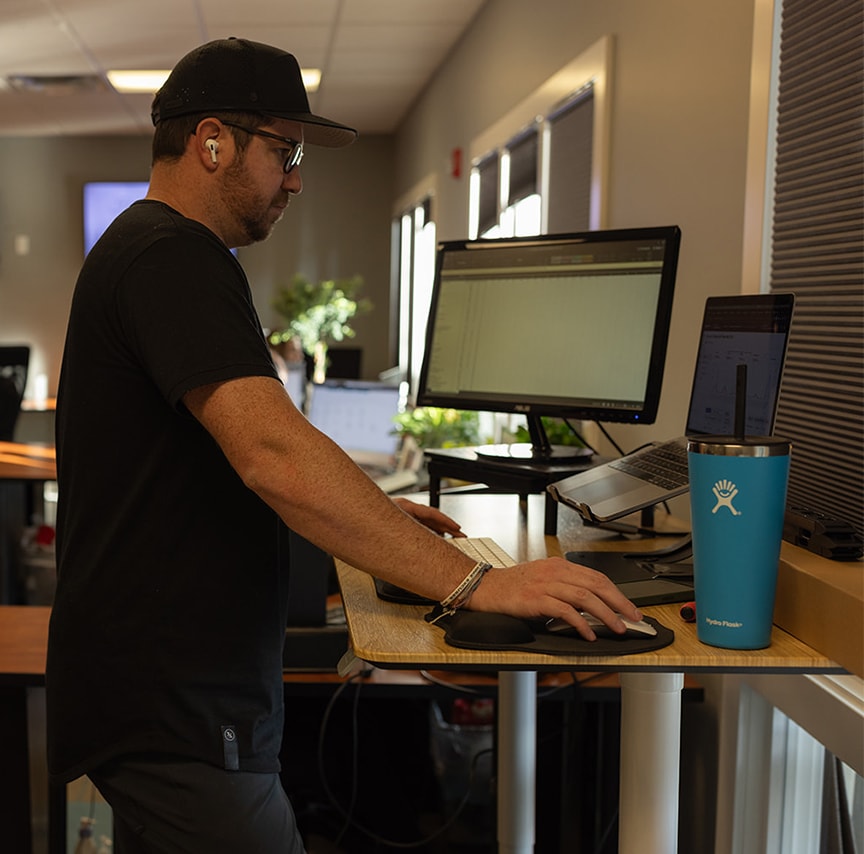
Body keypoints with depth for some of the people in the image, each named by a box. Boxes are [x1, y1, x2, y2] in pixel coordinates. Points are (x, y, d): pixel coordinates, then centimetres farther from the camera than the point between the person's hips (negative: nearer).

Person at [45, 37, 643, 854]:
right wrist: (475, 583, -30)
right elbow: (275, 455, -31)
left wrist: (368, 512, 13)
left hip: (155, 687, 11)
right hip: (178, 714, -11)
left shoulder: (144, 250, 17)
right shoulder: (172, 259, -18)